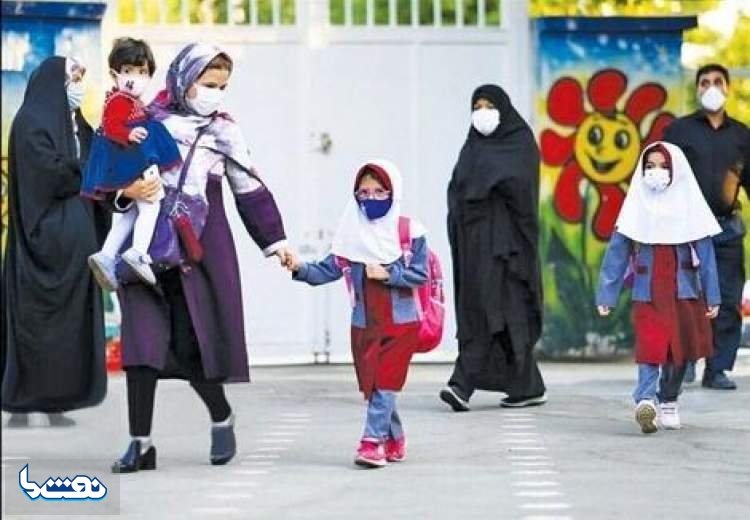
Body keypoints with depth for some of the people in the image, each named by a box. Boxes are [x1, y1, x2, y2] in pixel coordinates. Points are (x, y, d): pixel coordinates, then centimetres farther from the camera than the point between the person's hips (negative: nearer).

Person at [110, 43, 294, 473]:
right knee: (143, 340, -7)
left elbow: (251, 191, 14)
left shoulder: (224, 131, 10)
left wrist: (276, 240, 12)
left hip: (201, 248, 0)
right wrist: (129, 190, -16)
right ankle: (140, 442, -2)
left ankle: (222, 418, 22)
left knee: (192, 343, -4)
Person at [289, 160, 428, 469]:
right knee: (372, 383, 8)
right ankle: (395, 440, 22)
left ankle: (373, 441, -12)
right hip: (364, 324, 4)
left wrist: (387, 274, -18)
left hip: (400, 322, -4)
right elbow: (328, 270, -1)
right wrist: (301, 269, -18)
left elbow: (420, 275, -8)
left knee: (384, 383, -10)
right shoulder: (352, 234, 4)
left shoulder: (409, 231, -6)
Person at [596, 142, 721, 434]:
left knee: (680, 349, 10)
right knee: (650, 346, -16)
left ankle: (668, 402, 27)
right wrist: (606, 295, 1)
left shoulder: (689, 207, 0)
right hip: (647, 293, -2)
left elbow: (705, 254, 2)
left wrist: (712, 297, 0)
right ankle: (645, 400, -28)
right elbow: (617, 253, 2)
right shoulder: (636, 208, 0)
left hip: (685, 293, 2)